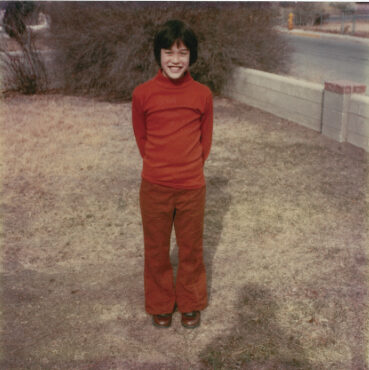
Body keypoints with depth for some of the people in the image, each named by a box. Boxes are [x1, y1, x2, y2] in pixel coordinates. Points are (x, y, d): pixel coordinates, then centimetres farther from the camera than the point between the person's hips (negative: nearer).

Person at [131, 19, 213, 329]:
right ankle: (160, 304, 35)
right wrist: (159, 167, 7)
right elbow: (141, 138, 7)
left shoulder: (202, 94, -4)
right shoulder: (143, 93, -6)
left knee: (191, 249, 15)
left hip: (192, 187, 0)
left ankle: (191, 303, 36)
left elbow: (205, 139, 7)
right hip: (154, 187, 0)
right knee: (157, 250, 14)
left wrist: (191, 168, 6)